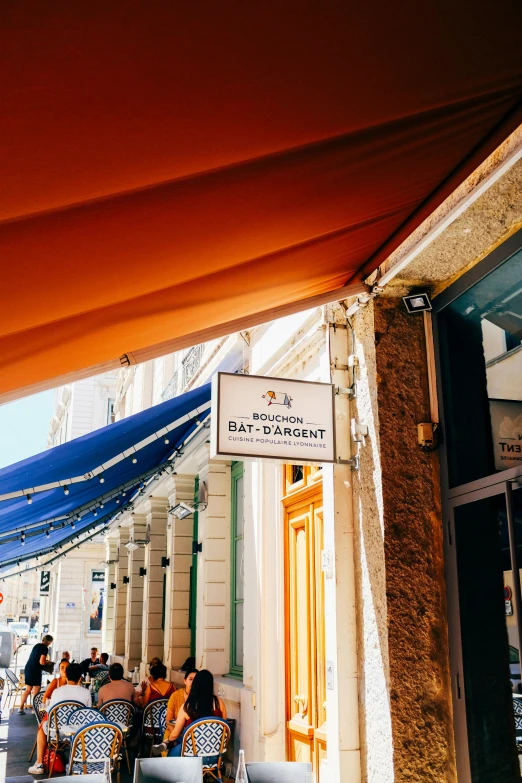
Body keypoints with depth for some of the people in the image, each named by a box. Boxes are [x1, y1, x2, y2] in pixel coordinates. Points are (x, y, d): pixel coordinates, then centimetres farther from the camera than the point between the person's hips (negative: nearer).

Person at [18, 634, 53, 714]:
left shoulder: (37, 645, 15)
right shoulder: (45, 648, -10)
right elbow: (41, 662, -17)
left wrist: (45, 660, 22)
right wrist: (47, 662, 2)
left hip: (28, 668, 8)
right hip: (35, 670, -8)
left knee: (28, 689, 14)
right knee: (36, 690, 3)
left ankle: (21, 708, 13)